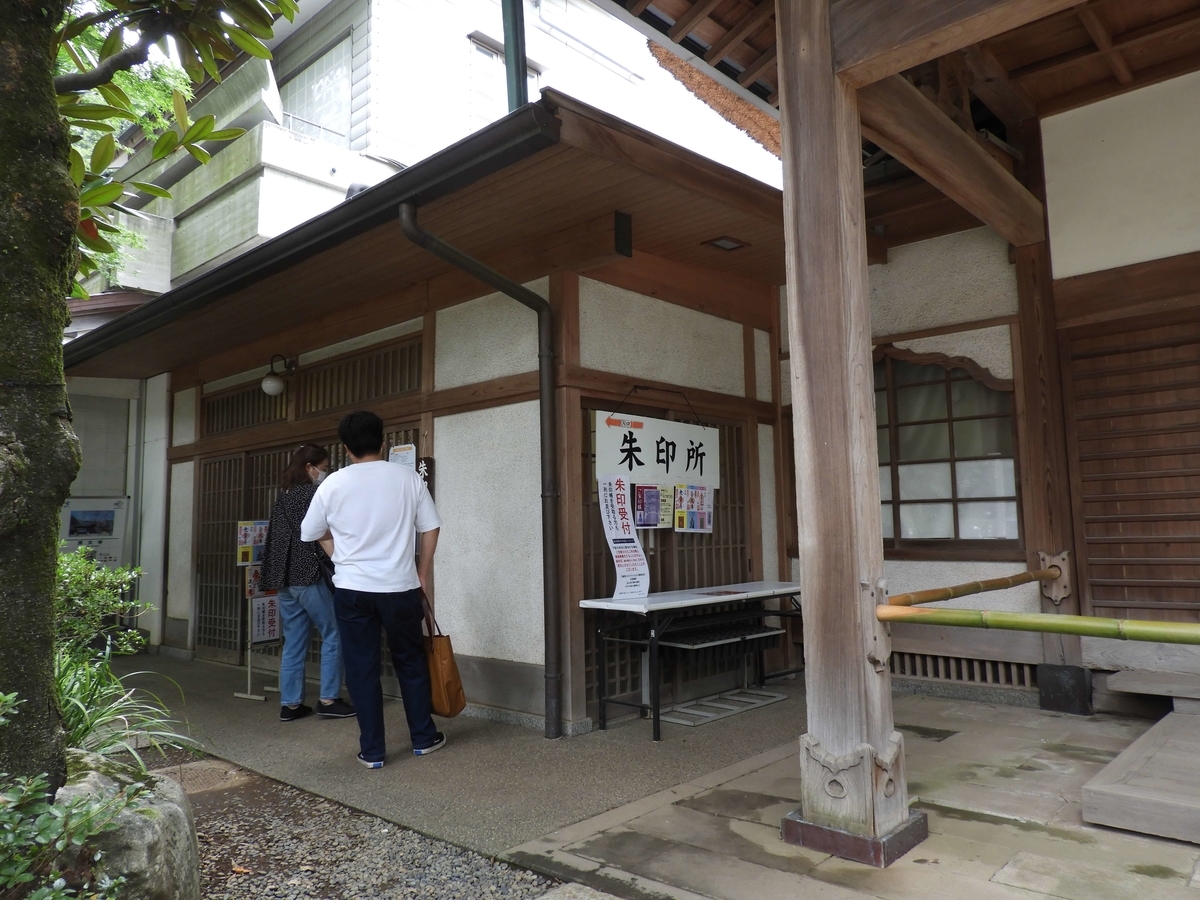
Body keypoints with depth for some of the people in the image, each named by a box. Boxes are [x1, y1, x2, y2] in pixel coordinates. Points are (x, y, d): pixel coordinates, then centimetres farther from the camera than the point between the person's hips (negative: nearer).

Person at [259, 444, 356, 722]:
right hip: (309, 575, -8)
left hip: (284, 578, 8)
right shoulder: (314, 494, -9)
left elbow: (274, 538, 17)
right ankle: (328, 700, 3)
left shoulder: (283, 496, 15)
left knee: (293, 642, 11)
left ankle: (290, 704, 13)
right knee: (333, 635, 2)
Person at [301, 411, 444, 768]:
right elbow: (430, 529, 1)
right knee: (411, 662, 15)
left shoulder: (333, 484, -2)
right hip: (400, 587, 1)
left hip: (351, 589, 0)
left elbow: (313, 533, 9)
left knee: (361, 668, 9)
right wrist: (422, 575, 12)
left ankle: (372, 751, 14)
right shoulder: (408, 477, -3)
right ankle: (423, 737, 25)